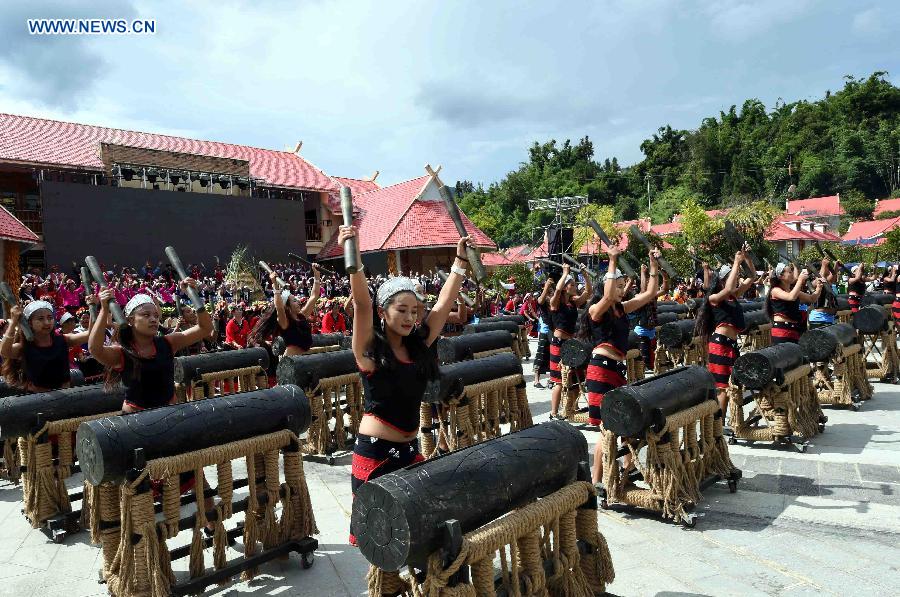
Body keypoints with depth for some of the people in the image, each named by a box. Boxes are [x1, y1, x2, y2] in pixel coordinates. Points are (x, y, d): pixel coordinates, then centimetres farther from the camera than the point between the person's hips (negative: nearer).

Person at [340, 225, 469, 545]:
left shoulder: (418, 345, 4)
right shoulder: (370, 350, -10)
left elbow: (444, 302, 4)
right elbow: (361, 304, -25)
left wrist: (461, 261, 3)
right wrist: (353, 257, -36)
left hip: (410, 449, 6)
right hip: (373, 451, -5)